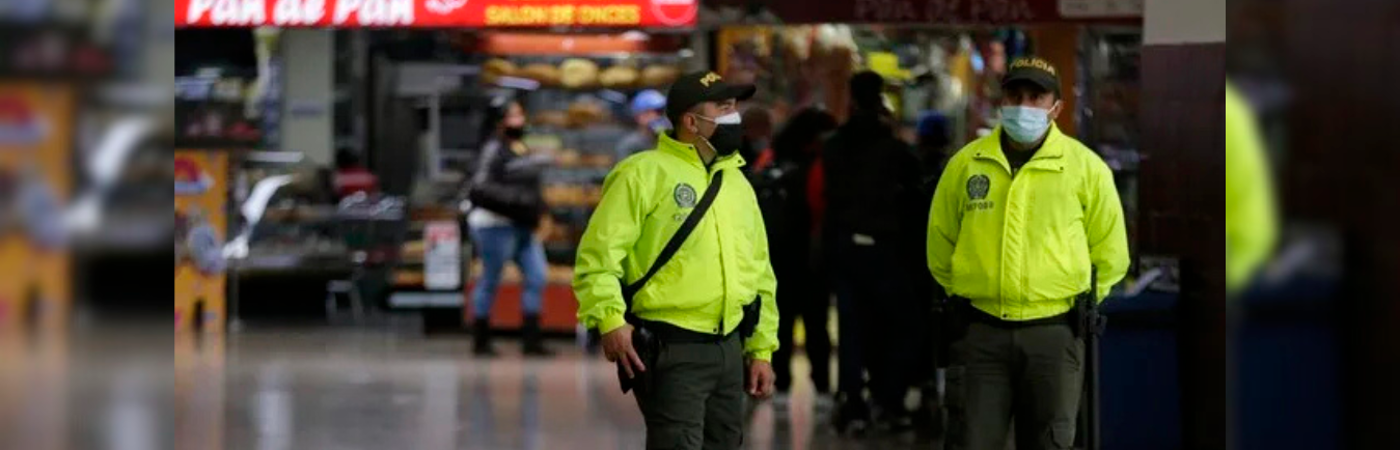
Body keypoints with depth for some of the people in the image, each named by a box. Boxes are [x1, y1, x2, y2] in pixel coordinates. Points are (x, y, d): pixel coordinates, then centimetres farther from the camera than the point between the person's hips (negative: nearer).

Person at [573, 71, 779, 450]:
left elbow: (760, 273, 22)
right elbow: (599, 250, -13)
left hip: (728, 349, 8)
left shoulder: (737, 183, 17)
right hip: (670, 350, -8)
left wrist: (762, 349, 17)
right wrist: (610, 319, -25)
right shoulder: (646, 173, -6)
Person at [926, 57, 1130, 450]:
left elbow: (1110, 253, 10)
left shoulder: (1085, 167, 0)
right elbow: (941, 243, 17)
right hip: (981, 332, 1)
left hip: (1053, 333, -1)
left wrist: (1076, 301, 9)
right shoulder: (966, 164, 4)